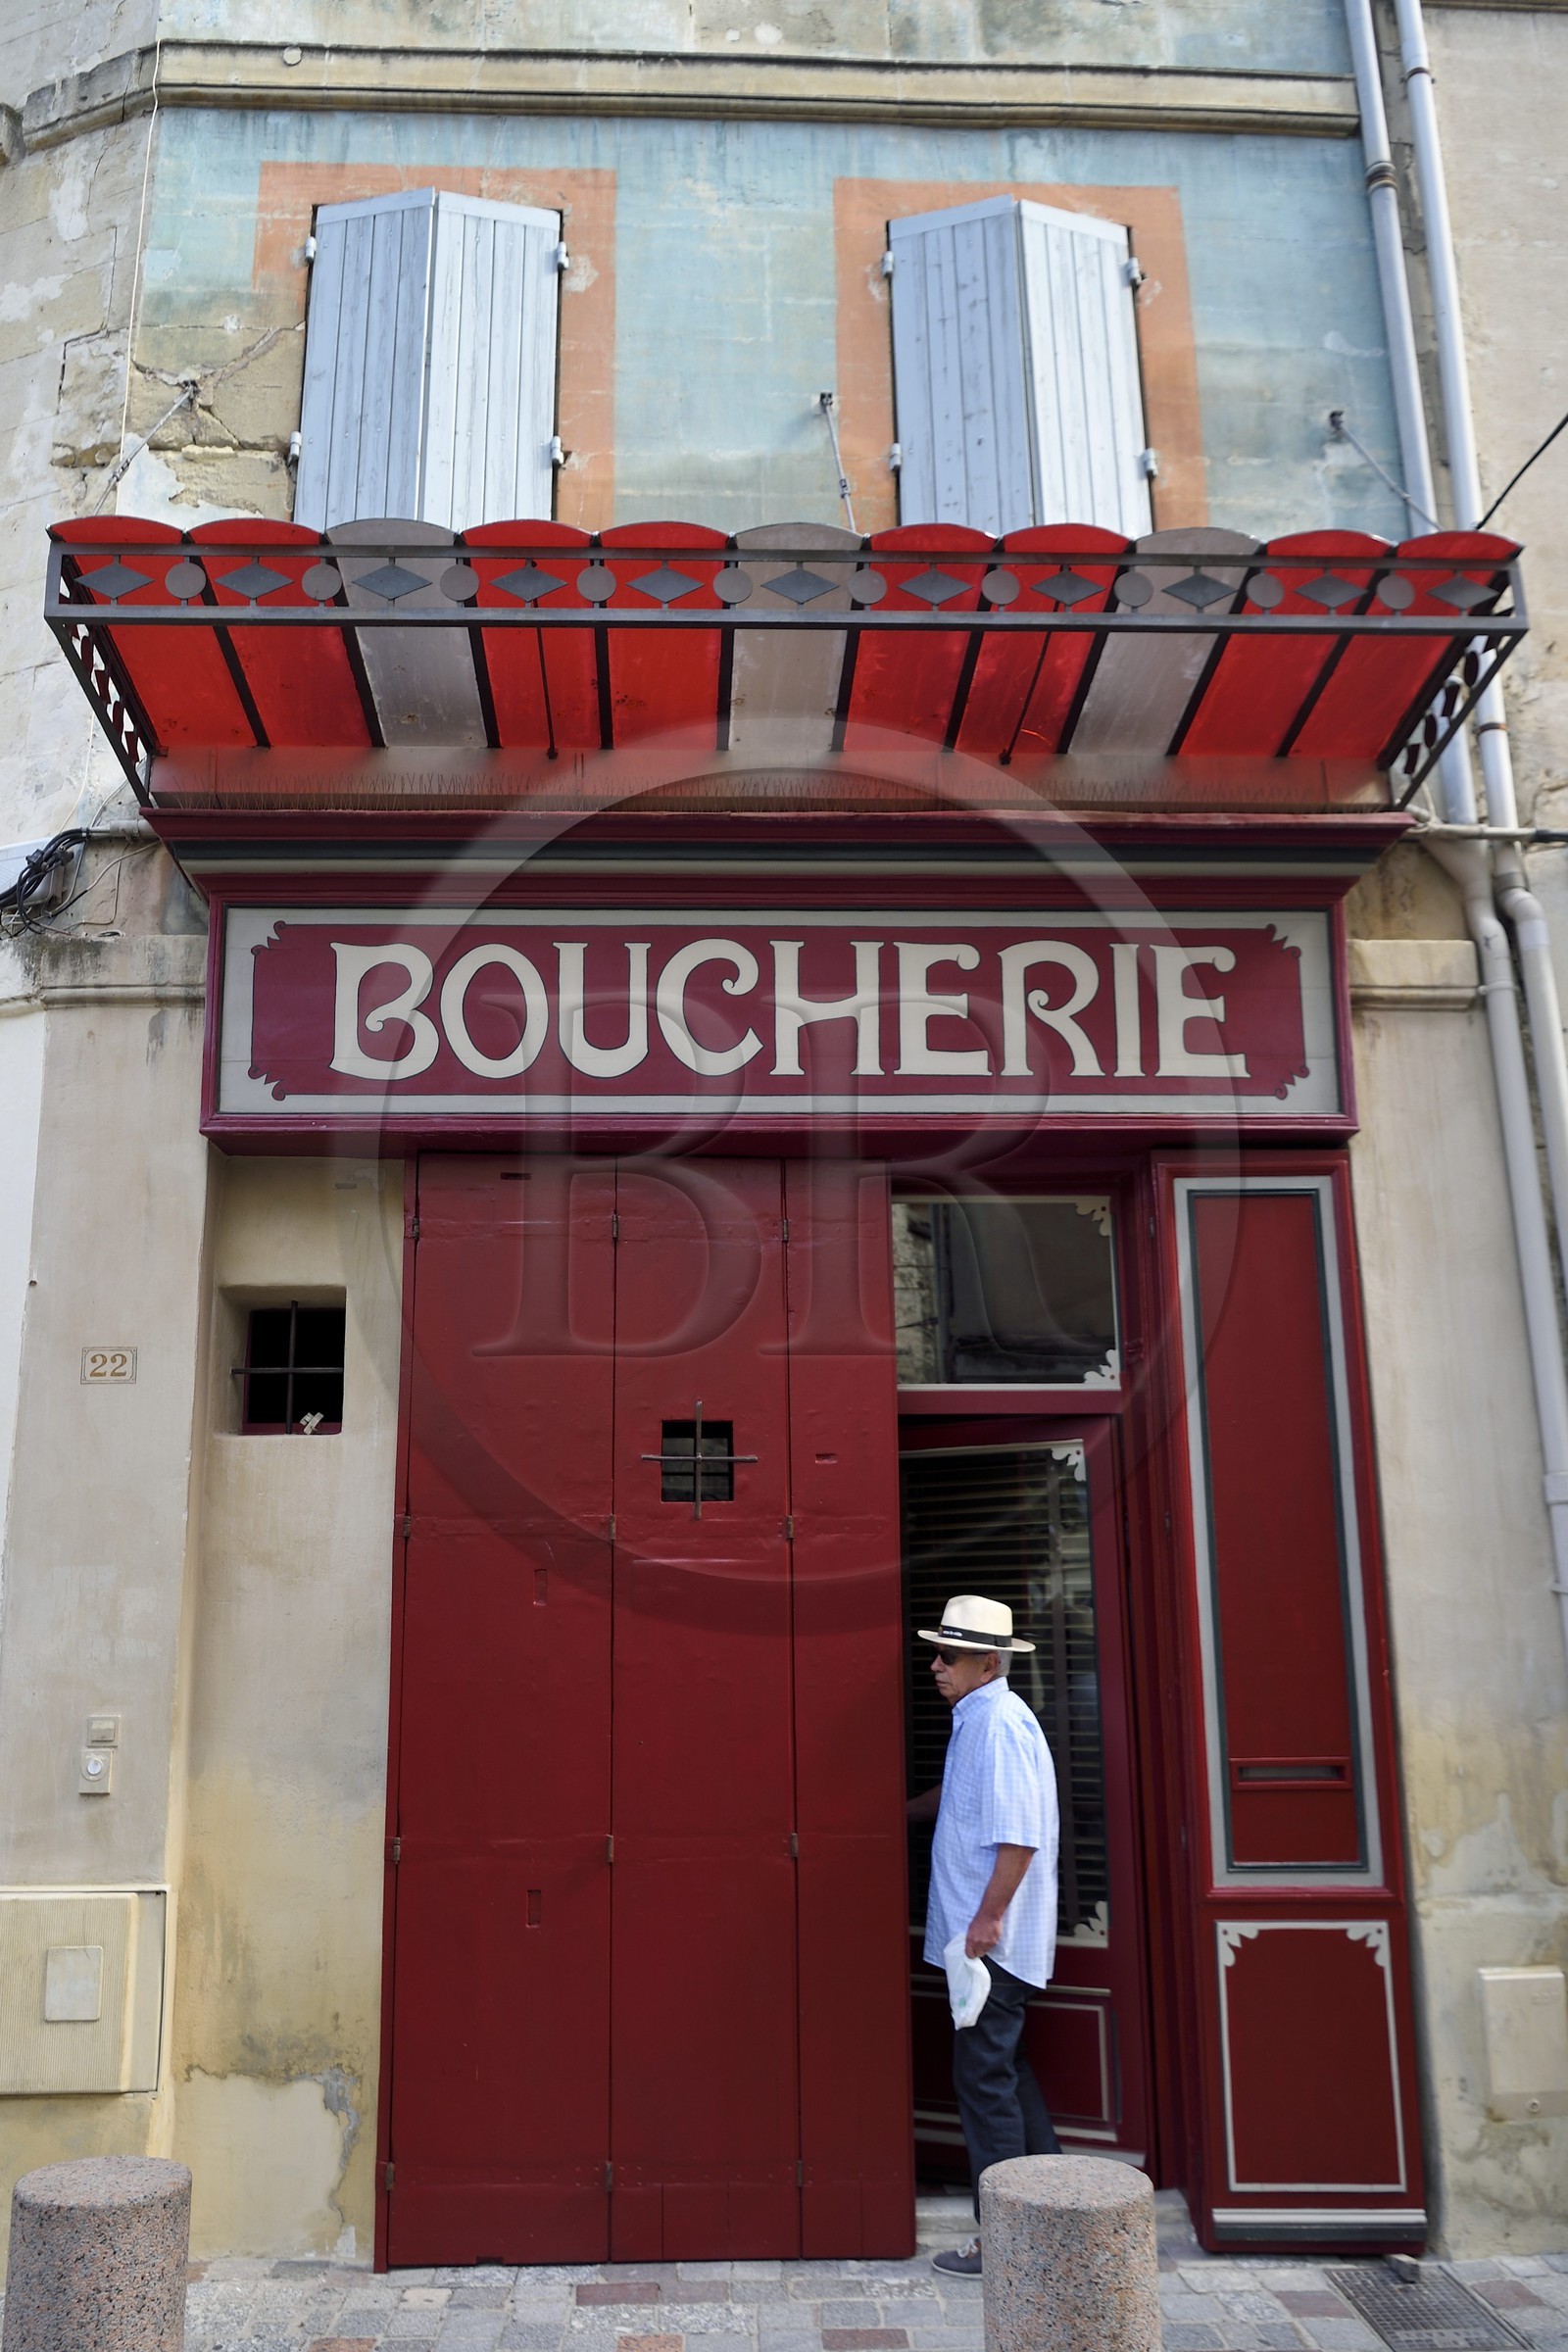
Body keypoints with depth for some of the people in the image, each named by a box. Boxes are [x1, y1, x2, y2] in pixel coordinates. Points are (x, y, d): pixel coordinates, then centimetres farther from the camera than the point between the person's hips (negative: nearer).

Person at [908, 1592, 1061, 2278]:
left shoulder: (1000, 1722, -19)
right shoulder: (975, 1720, 12)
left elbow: (1020, 1835, -26)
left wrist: (988, 1918, -23)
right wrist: (901, 1811, 38)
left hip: (995, 1939, -10)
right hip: (984, 1938, 10)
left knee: (984, 2078, -3)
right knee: (1005, 2070, 18)